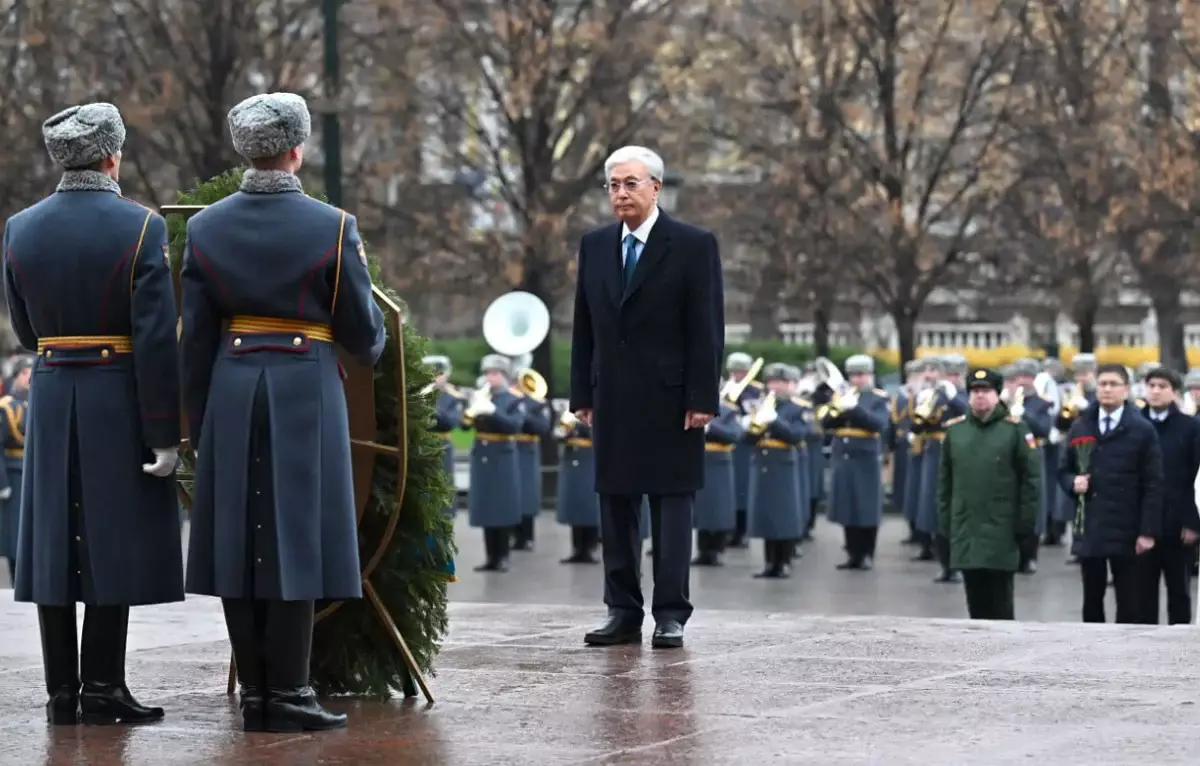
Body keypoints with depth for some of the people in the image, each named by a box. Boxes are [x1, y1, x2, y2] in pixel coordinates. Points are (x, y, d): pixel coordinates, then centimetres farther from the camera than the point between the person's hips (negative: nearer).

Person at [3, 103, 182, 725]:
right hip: (119, 402, -4)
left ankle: (61, 691, 9)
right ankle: (102, 687, 0)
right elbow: (157, 340, -14)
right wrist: (165, 434, -11)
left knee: (53, 543, 7)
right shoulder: (140, 228, -10)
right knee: (114, 542, 1)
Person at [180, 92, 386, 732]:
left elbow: (195, 337, 4)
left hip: (231, 391, 3)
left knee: (239, 539, 7)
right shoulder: (332, 228, -7)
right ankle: (287, 694, -2)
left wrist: (197, 422, 11)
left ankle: (253, 693, 10)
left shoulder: (205, 228, 2)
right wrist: (370, 349, 22)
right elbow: (363, 331, -2)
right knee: (294, 538, -1)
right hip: (305, 391, -3)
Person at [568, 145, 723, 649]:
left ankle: (670, 614, 2)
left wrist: (702, 398, -13)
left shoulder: (694, 246, -4)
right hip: (613, 399, 5)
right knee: (615, 507, 5)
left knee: (672, 505, -1)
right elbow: (585, 326, 13)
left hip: (670, 400, -5)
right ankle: (623, 613, 10)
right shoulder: (595, 246, 11)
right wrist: (582, 394, 7)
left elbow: (707, 329, -7)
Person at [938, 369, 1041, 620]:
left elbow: (1031, 479, -5)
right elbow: (945, 480, 13)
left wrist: (1026, 526, -8)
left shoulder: (1015, 429, -3)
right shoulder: (954, 430, 8)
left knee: (1000, 605, -2)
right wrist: (944, 524, 9)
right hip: (965, 532, 4)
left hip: (1001, 533, -4)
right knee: (976, 602, 8)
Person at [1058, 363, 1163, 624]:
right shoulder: (1080, 427, 10)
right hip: (1089, 529, 4)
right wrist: (1073, 482, -8)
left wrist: (1148, 531, -11)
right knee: (1092, 600, 9)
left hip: (1126, 532, -3)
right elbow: (1064, 471, 17)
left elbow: (1153, 485, -4)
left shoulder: (1142, 431, -2)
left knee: (1128, 602, 1)